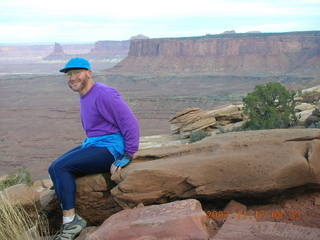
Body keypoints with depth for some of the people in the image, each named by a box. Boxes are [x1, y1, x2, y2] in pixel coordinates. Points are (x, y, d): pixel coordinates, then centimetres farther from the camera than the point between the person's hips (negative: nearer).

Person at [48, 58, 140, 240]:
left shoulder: (104, 94, -16)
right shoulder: (85, 96, 16)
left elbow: (131, 124, -20)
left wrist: (127, 157, -18)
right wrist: (87, 145, 15)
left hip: (109, 148, -10)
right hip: (93, 144, 10)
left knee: (60, 168, -18)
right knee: (56, 169, -3)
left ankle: (71, 221, -11)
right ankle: (70, 220, -6)